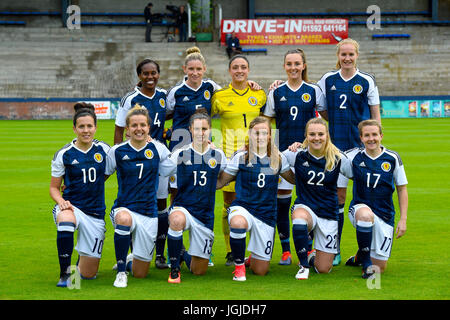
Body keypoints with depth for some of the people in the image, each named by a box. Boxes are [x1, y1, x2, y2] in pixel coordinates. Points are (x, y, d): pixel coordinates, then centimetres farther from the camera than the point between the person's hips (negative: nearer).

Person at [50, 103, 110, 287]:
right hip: (71, 206, -2)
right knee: (66, 220, -43)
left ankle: (83, 258, 40)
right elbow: (54, 187, 3)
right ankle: (65, 273, -27)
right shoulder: (63, 154, -3)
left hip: (95, 213, 2)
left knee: (88, 274, 1)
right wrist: (61, 201, -17)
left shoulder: (103, 149, 2)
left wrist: (92, 187, 7)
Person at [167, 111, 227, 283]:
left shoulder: (218, 155, 3)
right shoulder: (180, 154, -3)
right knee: (177, 220, -42)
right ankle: (174, 268, -22)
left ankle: (184, 255, 41)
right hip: (182, 207, -2)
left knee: (199, 271, 4)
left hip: (205, 215, 2)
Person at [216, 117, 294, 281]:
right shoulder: (241, 158, -2)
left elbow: (295, 179, 18)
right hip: (242, 207, -2)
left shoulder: (278, 158, 5)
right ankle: (239, 265, -18)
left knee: (260, 271, 2)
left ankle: (251, 260, 42)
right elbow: (219, 182, 2)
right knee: (238, 223, -43)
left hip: (267, 213, 2)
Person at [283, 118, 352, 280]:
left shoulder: (338, 159, -5)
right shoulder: (298, 154, -4)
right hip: (305, 207, -1)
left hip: (328, 213, 1)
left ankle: (313, 256, 40)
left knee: (323, 269, 0)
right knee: (299, 220, -42)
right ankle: (304, 265, -18)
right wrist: (291, 148, -9)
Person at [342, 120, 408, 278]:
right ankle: (366, 261, -22)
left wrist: (403, 219, 0)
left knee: (380, 267, 1)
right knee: (366, 215, -41)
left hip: (385, 216, 1)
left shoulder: (393, 158, -3)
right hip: (359, 208, -1)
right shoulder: (355, 156, -4)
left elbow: (402, 189, 5)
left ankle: (359, 257, 37)